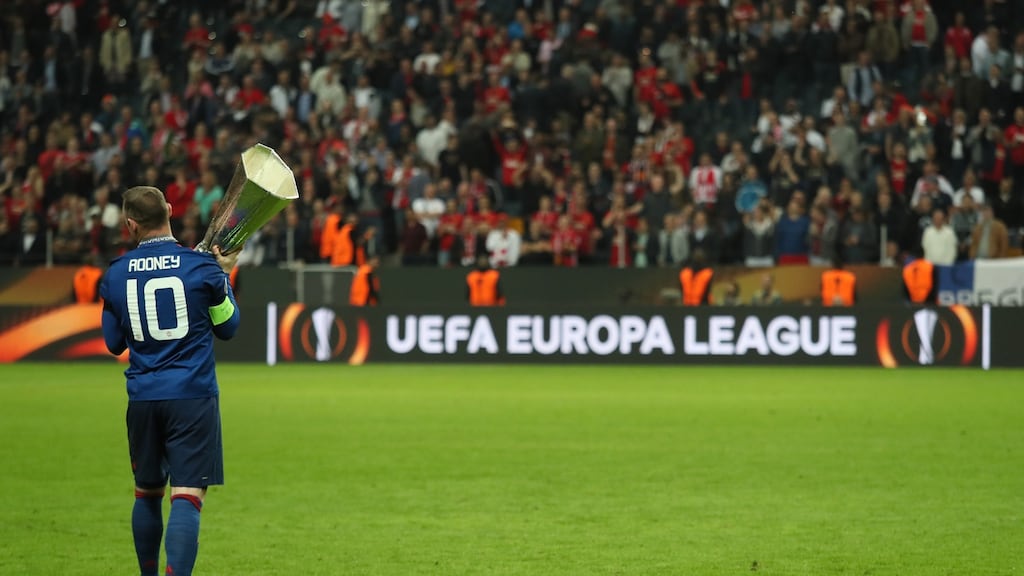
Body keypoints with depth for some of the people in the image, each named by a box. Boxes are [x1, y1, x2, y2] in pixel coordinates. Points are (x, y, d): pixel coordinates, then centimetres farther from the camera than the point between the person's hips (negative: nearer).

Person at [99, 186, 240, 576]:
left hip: (143, 398, 3)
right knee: (187, 496, -9)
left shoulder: (115, 276, 2)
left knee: (147, 493, 19)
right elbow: (227, 327, 8)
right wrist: (224, 276, 20)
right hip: (193, 397, -3)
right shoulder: (202, 267, -6)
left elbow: (114, 343, 12)